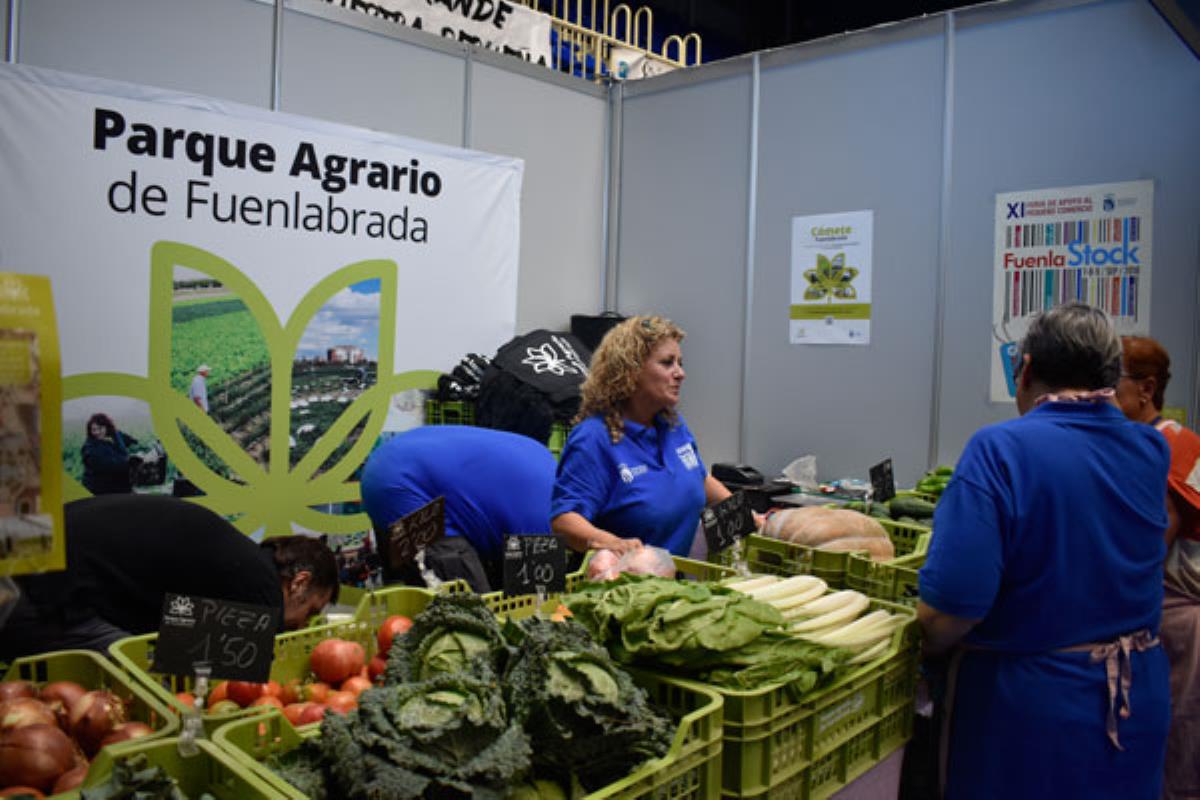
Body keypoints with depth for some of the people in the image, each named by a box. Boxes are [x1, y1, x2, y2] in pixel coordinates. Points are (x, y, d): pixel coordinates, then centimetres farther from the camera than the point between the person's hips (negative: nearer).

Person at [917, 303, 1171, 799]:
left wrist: (922, 649, -8)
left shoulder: (1000, 449, -22)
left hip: (1029, 706, -5)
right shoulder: (1152, 452, -4)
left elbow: (954, 603, -28)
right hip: (1138, 700, 5)